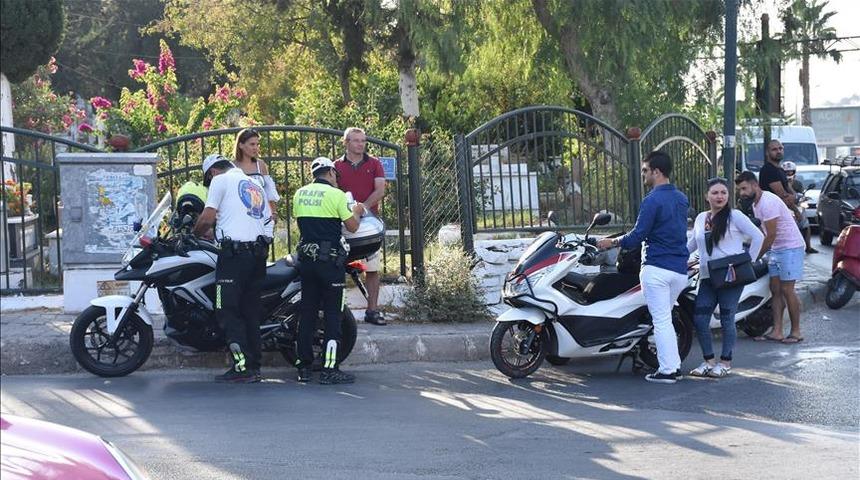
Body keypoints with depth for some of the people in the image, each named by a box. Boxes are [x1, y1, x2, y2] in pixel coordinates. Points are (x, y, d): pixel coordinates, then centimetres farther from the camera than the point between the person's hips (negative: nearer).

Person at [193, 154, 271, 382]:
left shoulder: (221, 180, 2)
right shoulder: (256, 186, 25)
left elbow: (207, 218, -8)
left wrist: (196, 233, 13)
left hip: (234, 253, -7)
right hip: (259, 252, 8)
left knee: (227, 311, -5)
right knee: (250, 312, 10)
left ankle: (243, 367, -14)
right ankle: (254, 368, 8)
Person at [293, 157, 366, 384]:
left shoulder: (300, 193, 8)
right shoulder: (336, 195, -9)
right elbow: (352, 226, -5)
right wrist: (356, 212, 15)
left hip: (306, 259, 6)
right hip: (330, 261, -6)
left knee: (307, 312, 10)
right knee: (333, 314, -3)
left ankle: (304, 367, 13)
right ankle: (329, 369, -7)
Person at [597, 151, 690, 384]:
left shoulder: (653, 200, -13)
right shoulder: (682, 199, 13)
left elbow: (638, 235, -15)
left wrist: (612, 242, 1)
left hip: (657, 267, -8)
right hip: (680, 270, 8)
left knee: (661, 320, -2)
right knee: (665, 318, 18)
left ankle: (667, 370, -1)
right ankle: (675, 365, 18)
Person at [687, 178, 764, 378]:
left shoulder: (734, 216, -3)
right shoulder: (700, 218, 14)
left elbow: (758, 237, -3)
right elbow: (692, 244, 29)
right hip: (707, 277, 5)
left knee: (727, 319, -2)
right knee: (699, 319, -1)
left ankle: (725, 362, 10)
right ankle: (709, 361, 12)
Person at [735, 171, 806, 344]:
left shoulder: (768, 203, -21)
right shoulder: (756, 204, 11)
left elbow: (771, 235, -20)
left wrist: (756, 257, -13)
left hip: (790, 247, -10)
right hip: (776, 250, 10)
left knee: (787, 290, -8)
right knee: (775, 290, 5)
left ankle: (796, 332, 0)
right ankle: (777, 332, 4)